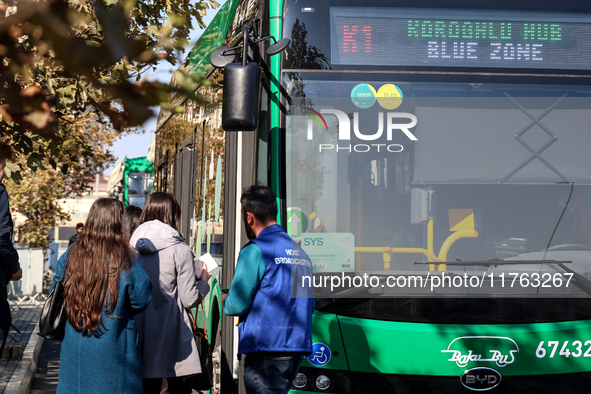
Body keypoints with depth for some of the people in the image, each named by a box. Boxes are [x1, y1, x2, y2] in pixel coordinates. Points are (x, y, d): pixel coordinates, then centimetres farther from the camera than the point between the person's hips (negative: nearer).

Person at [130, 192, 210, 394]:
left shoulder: (132, 248, 2)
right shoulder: (180, 250, -11)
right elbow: (190, 300, -9)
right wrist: (204, 281, 9)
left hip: (140, 333, 4)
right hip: (171, 338, -4)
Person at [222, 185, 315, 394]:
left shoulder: (255, 251, -10)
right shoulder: (299, 251, 13)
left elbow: (237, 305, -11)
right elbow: (309, 304, 18)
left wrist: (224, 300, 11)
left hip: (267, 348, -8)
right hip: (298, 346, 8)